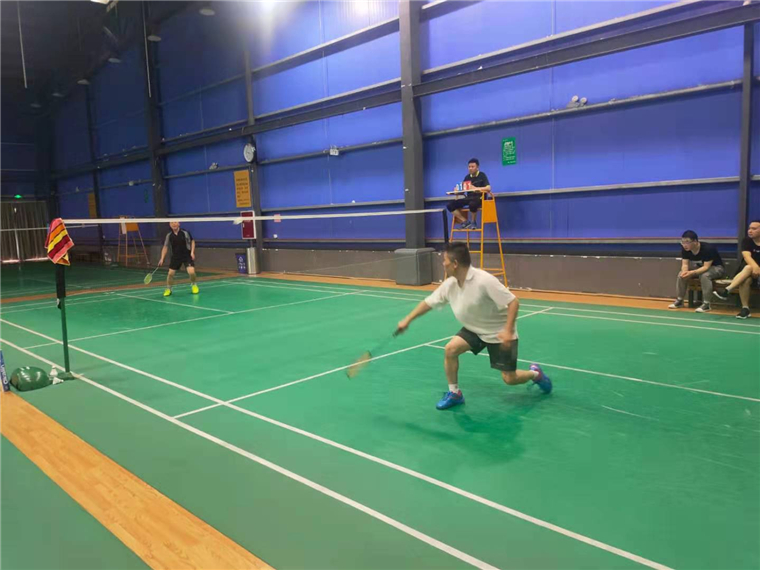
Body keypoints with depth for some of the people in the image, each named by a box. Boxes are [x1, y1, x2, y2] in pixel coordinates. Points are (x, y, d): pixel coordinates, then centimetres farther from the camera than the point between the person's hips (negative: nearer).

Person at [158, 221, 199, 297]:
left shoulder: (185, 233, -9)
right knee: (170, 273, 0)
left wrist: (192, 252, -9)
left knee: (191, 272, -17)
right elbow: (165, 247, 4)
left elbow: (192, 241, 3)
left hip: (187, 256, -2)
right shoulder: (169, 235, -2)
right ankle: (168, 289, 21)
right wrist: (162, 259, -2)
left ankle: (194, 286, 12)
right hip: (175, 257, 3)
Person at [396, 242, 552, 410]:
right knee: (451, 349, -16)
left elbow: (513, 302, -29)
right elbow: (429, 302, 3)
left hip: (500, 332, -6)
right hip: (475, 329, 6)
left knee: (509, 379, -3)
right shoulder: (449, 284, -10)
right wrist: (407, 320, 4)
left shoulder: (484, 280, -31)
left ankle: (535, 373, 31)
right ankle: (454, 393, 3)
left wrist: (508, 331, -37)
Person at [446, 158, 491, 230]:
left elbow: (488, 188, -13)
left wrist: (475, 188, -25)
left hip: (479, 198, -5)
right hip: (469, 198, 5)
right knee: (450, 205, -14)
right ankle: (465, 221, -12)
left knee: (472, 204, -43)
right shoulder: (467, 177, 13)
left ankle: (473, 222, -14)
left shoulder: (482, 175, -1)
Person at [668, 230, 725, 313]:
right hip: (700, 267, 6)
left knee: (705, 275, -37)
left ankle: (706, 304, -29)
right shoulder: (685, 249, -15)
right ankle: (679, 301, -3)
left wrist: (692, 273, -49)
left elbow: (706, 267, -35)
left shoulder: (708, 248, -33)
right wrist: (685, 272, -38)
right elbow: (685, 264, -14)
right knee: (681, 274, -13)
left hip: (716, 268, -6)